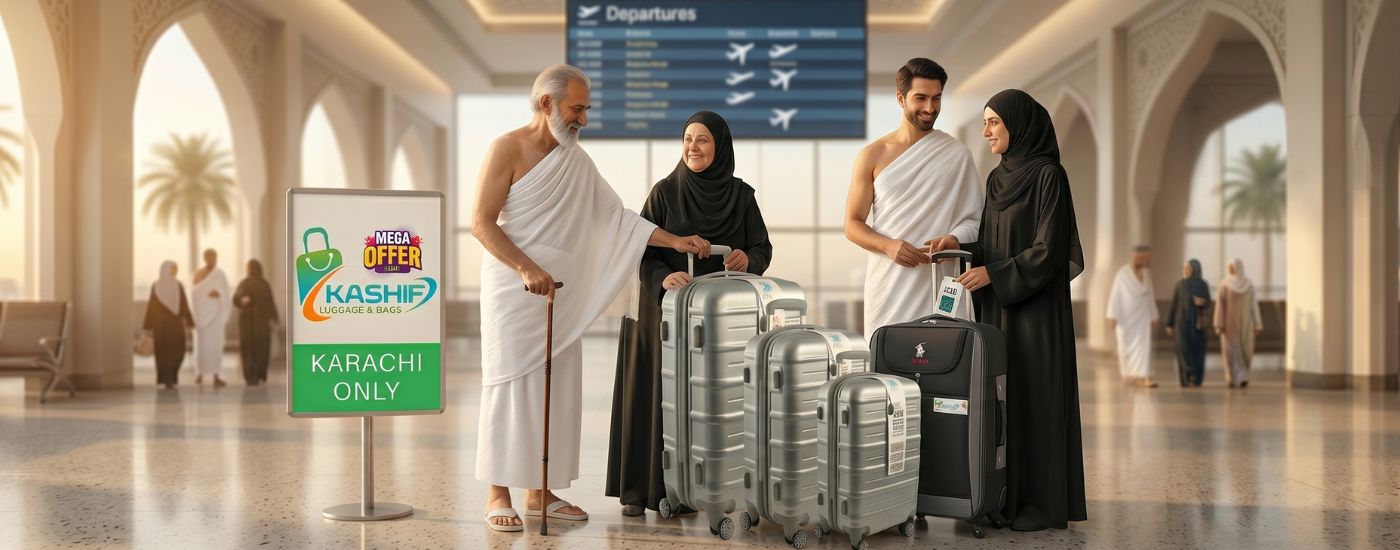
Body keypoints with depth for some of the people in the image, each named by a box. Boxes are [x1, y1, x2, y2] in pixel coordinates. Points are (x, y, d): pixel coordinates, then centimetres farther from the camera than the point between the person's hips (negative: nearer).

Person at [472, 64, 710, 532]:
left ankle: (540, 491, 14)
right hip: (513, 289, -6)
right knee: (511, 384, -4)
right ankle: (498, 494, 4)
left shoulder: (577, 160, 11)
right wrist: (527, 269, -22)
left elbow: (617, 216, 10)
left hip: (561, 294, 6)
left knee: (557, 389, 5)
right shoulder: (508, 149, -6)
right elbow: (481, 223, -11)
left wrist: (674, 240, 1)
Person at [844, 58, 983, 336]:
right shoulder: (873, 156, 6)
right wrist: (889, 246, -12)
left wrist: (954, 240, -13)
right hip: (887, 290, 0)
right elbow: (853, 224, 6)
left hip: (938, 291, 0)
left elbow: (974, 219, 9)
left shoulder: (958, 155, 7)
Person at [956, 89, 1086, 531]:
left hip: (1037, 305, -8)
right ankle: (1007, 497, 15)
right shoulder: (997, 178, 13)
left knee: (1036, 396, -4)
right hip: (998, 305, 8)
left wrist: (993, 274, -19)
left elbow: (1049, 249, -15)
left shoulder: (1049, 175, -11)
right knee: (1000, 395, 7)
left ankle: (1046, 503, 5)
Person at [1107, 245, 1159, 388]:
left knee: (1144, 346, -8)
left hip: (1142, 316, 4)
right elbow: (1115, 295, -12)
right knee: (1126, 347, 5)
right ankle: (1128, 375, 20)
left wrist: (1153, 317, 12)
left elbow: (1150, 296, 11)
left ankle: (1143, 376, -12)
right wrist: (1112, 317, -18)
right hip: (1126, 316, -4)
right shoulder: (1123, 273, -11)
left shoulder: (1147, 273, 5)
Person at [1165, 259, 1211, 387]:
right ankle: (1187, 379, -9)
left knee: (1198, 350, 0)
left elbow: (1208, 303, 3)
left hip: (1197, 322, 1)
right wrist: (1169, 324, 0)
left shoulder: (1202, 285, 1)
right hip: (1182, 321, -1)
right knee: (1184, 349, -9)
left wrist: (1202, 302, -23)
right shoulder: (1180, 284, 1)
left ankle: (1196, 378, 9)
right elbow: (1173, 304, 2)